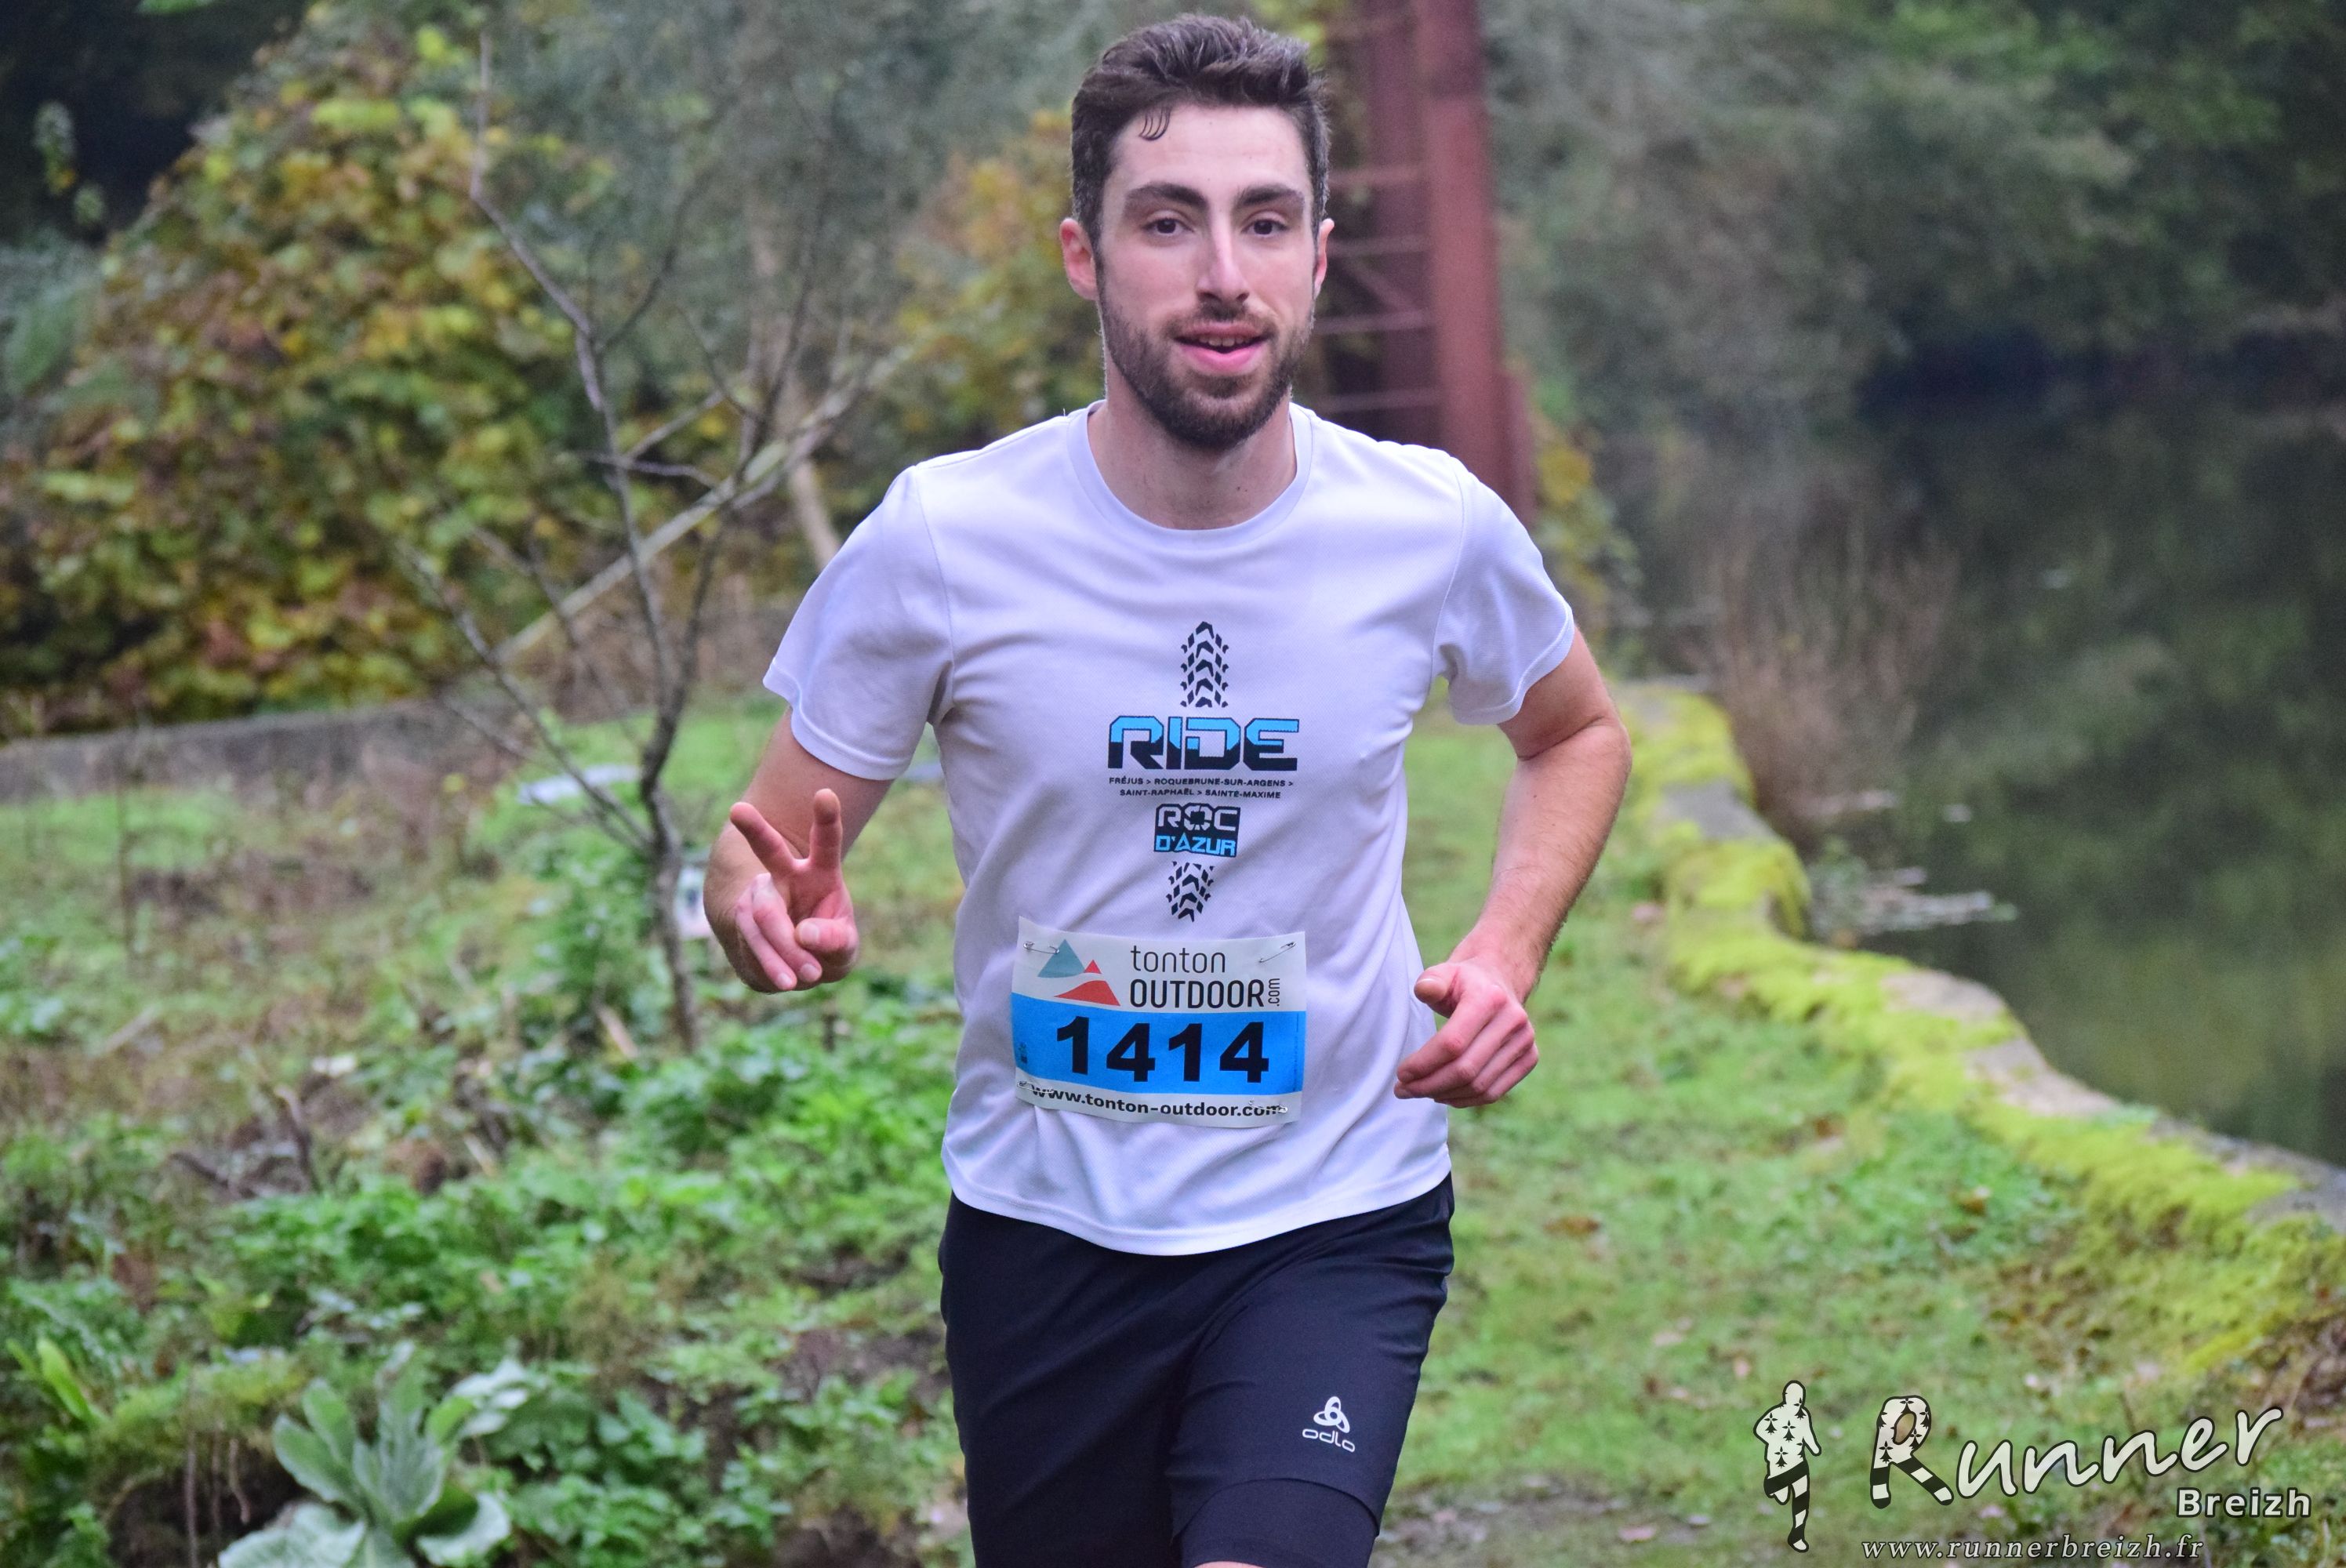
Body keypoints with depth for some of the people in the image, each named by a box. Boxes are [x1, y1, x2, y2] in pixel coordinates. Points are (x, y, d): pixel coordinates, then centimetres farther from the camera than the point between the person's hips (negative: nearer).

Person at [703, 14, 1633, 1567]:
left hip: (1338, 1220, -1)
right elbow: (771, 839, -3)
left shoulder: (1434, 529, -8)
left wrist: (1507, 955, -4)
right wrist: (782, 912, -27)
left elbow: (1579, 734, 13)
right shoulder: (941, 538, -13)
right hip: (1042, 1222, 1)